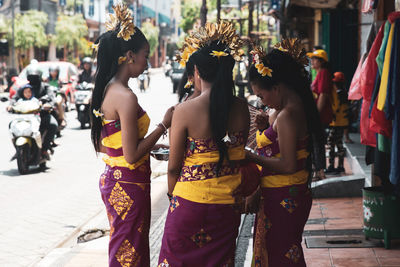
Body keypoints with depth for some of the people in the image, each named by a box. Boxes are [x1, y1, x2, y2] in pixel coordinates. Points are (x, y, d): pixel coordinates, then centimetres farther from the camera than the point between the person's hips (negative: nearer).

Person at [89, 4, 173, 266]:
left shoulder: (105, 90, 7)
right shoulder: (126, 97, -21)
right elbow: (132, 156, -21)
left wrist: (150, 146, 17)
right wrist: (164, 125, -13)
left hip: (111, 180, 9)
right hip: (128, 186, -9)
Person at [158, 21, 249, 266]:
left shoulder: (185, 111, -16)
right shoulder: (241, 109, -5)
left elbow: (174, 167, -8)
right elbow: (238, 154, 5)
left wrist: (172, 194, 9)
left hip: (190, 203, -4)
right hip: (228, 206, 4)